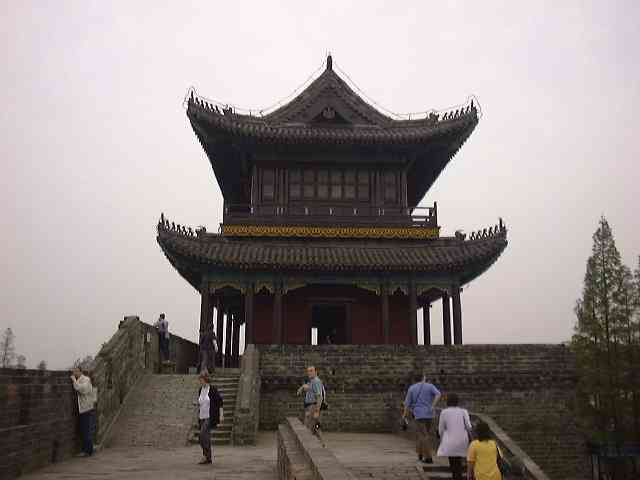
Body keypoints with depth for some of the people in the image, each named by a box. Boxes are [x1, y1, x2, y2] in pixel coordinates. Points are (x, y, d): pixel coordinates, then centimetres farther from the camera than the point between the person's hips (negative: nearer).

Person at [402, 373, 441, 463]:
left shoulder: (411, 388, 7)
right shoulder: (430, 386, 7)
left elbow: (407, 403, 6)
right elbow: (438, 394, -13)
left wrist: (404, 415, 17)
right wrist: (433, 406, -15)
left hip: (419, 414, -2)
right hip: (429, 415, 2)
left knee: (424, 436, -1)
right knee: (420, 433, 19)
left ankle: (428, 457, -8)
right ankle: (420, 454, 22)